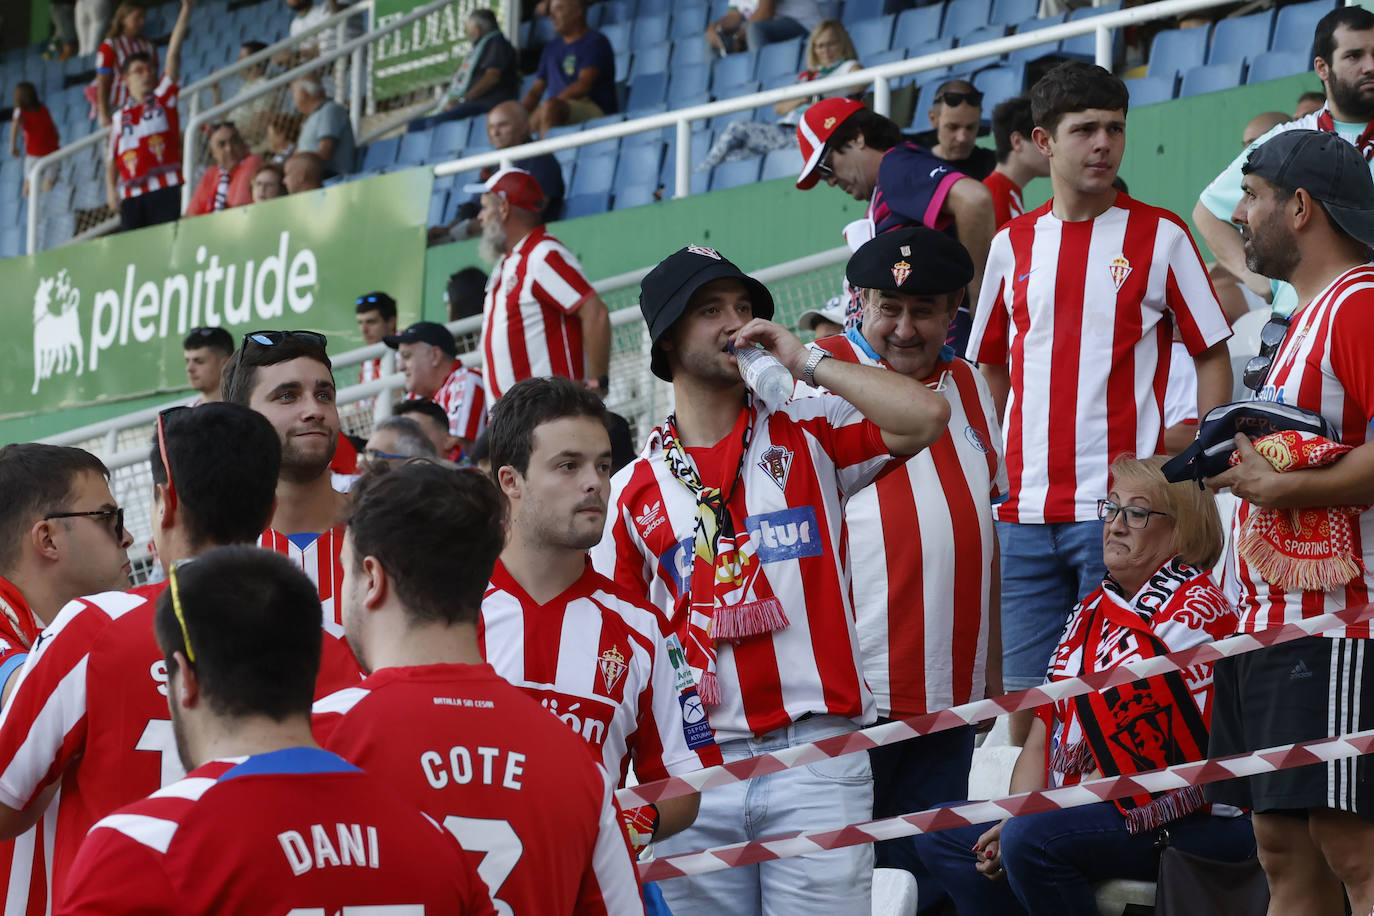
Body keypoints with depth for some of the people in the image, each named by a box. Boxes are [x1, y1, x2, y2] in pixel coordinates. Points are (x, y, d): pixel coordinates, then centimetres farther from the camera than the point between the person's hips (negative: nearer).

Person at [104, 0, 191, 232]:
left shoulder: (163, 98, 12)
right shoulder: (120, 118, 18)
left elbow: (173, 54, 5)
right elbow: (112, 160, 16)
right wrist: (111, 190, -1)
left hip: (164, 188, -2)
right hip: (131, 193, 2)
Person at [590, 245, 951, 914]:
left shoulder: (809, 435, 7)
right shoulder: (635, 487, 11)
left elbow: (927, 416, -10)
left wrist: (805, 363, -5)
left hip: (817, 756, -1)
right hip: (695, 770, 2)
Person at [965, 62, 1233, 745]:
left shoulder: (1159, 235, 1)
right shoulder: (1012, 244, 11)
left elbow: (1212, 355, 3)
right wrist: (1018, 447, 10)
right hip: (1027, 507, 4)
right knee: (1026, 691, 6)